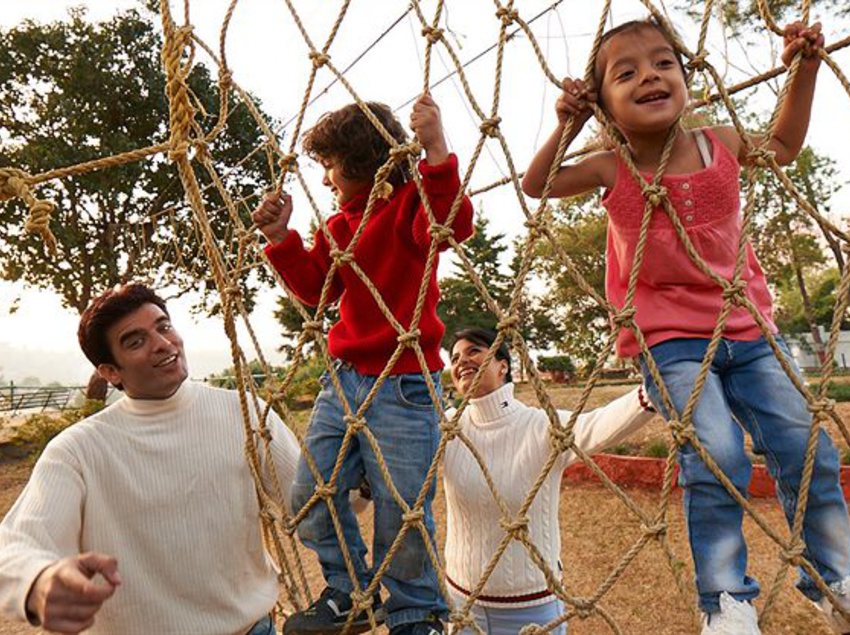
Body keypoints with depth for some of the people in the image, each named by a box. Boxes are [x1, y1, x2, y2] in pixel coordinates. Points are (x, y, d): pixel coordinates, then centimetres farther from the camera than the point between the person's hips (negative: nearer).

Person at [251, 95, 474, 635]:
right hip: (345, 377, 8)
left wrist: (437, 150, -34)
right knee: (312, 494, 11)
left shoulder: (410, 204, -6)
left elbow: (454, 225, -27)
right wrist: (281, 237, 3)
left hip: (404, 383, -7)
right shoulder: (338, 226, 15)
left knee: (401, 509, 1)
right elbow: (315, 288, 13)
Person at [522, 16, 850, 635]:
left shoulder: (720, 143, 0)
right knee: (717, 455, -20)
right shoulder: (610, 169, -6)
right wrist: (566, 125, -5)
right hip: (670, 340, -4)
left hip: (747, 328, 4)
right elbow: (536, 184, 6)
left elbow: (783, 146, 22)